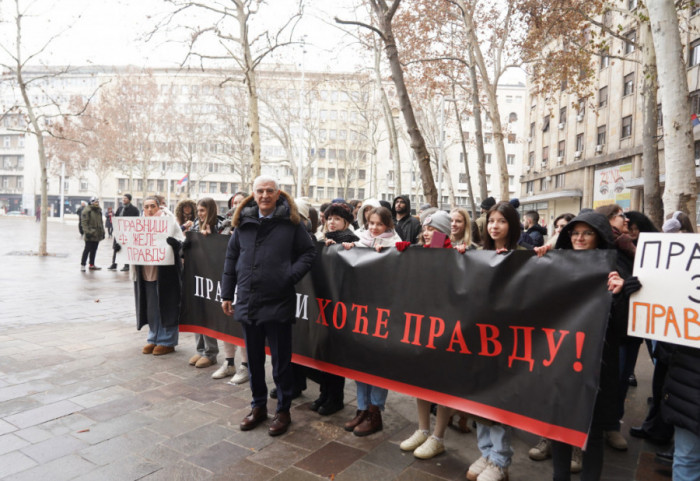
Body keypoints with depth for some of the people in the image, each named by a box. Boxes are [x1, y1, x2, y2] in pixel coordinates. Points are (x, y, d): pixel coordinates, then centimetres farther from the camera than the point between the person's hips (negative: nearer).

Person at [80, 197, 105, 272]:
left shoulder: (99, 210, 15)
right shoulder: (87, 210, -10)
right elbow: (84, 222, -15)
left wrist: (102, 231, 18)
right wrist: (87, 232, -21)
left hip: (97, 235, 7)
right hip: (90, 235, -7)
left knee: (94, 250, 13)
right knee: (87, 249, -3)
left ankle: (92, 265, 21)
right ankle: (82, 265, 6)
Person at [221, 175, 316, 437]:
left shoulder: (290, 221, -3)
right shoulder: (243, 221, 7)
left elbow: (309, 252, 0)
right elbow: (231, 258, 11)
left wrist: (291, 275, -13)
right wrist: (227, 294, 10)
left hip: (278, 302, -4)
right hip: (247, 302, 4)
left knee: (281, 361, 8)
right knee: (254, 359, 17)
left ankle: (283, 411, 26)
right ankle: (258, 406, 35)